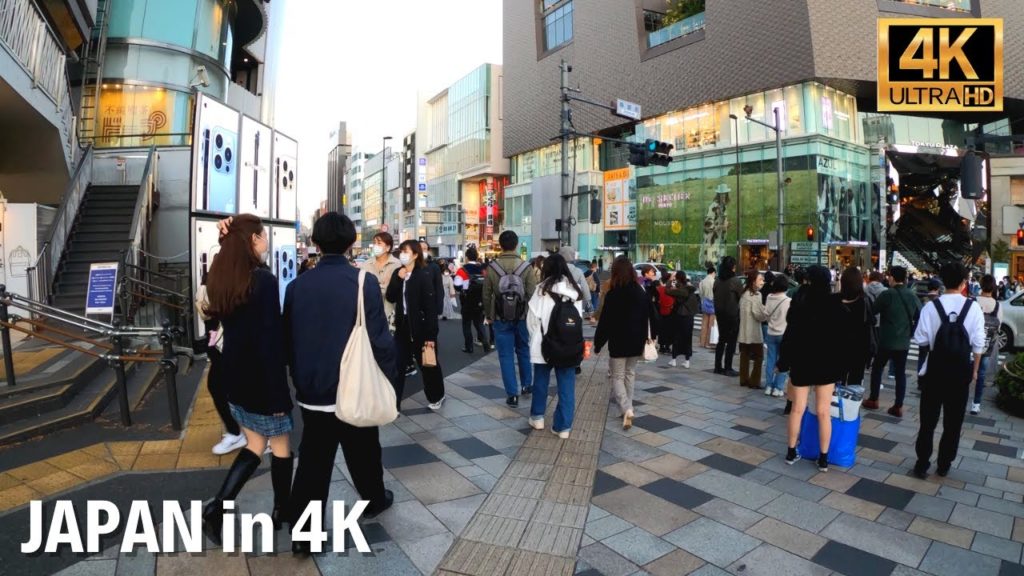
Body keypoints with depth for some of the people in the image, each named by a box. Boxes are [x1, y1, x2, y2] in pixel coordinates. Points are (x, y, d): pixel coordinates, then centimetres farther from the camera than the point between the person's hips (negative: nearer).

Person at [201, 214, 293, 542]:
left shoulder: (220, 278, 3)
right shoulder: (263, 279, -21)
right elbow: (271, 339, -22)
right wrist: (279, 392, -17)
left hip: (235, 374, 8)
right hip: (262, 377, -7)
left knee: (255, 444, 19)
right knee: (280, 445, 12)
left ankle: (218, 506, 11)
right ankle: (282, 511, 26)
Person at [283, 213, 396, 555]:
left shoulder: (297, 286, -1)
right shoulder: (364, 282, -15)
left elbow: (288, 340, 7)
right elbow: (379, 339, -16)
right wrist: (390, 377, -2)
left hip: (312, 391, 3)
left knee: (312, 463, 12)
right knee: (364, 453, 19)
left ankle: (302, 534, 18)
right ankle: (373, 500, 41)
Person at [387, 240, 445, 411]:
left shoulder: (424, 275, -13)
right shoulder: (398, 273, 6)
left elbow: (431, 306, -16)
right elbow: (390, 298, -1)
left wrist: (431, 335, -19)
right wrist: (398, 279, -15)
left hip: (420, 327, -5)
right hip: (402, 326, 5)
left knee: (427, 364, 12)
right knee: (397, 365, 2)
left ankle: (436, 397, 33)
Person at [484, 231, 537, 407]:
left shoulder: (492, 267, -6)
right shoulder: (526, 267, -9)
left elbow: (487, 294, -1)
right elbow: (532, 294, -8)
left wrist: (488, 315, 11)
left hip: (501, 318, -1)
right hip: (522, 317, 1)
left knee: (506, 355, 5)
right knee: (523, 351, 19)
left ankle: (512, 394, 5)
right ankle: (527, 385, 31)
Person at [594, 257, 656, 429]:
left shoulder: (612, 294, -16)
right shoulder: (641, 293, 2)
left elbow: (605, 322, -13)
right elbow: (648, 319, 9)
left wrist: (598, 343, -3)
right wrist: (643, 340, 17)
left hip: (618, 343, -5)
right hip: (636, 342, 5)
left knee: (618, 377, 4)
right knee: (630, 375, 19)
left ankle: (627, 409, -13)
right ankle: (628, 408, 25)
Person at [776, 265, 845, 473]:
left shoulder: (800, 302, -8)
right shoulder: (835, 304, -5)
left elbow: (790, 334, -7)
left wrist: (784, 362, -1)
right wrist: (839, 365, 9)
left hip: (802, 362, -1)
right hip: (827, 364, 1)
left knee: (797, 409, 9)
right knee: (824, 412, 6)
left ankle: (791, 452, 17)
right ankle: (823, 458, 13)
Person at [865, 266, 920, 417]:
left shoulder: (887, 294, -14)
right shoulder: (912, 296, 2)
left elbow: (872, 310, -5)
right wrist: (911, 332, 17)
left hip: (887, 341, -4)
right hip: (904, 342, 4)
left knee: (877, 368, 12)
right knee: (900, 373, 8)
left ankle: (873, 400, 18)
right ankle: (898, 407, 10)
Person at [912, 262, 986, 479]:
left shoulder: (931, 306, -12)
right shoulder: (973, 308, -8)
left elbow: (921, 339, -10)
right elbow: (978, 344, -4)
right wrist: (975, 370, 8)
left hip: (935, 369, -1)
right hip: (961, 371, 1)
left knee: (928, 419, 9)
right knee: (953, 420, 14)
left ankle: (922, 464, 12)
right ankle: (944, 465, 23)